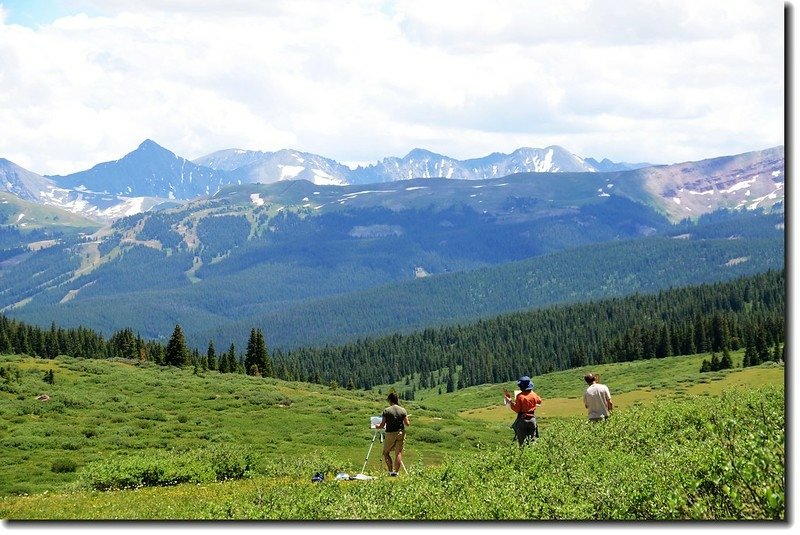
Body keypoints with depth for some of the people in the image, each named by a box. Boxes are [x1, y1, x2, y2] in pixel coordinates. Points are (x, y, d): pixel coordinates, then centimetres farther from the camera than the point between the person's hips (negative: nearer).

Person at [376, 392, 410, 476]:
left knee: (386, 453, 11)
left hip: (390, 434, -3)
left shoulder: (386, 411, -9)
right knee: (398, 453, 6)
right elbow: (407, 424, 0)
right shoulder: (403, 410, -1)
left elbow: (382, 425, -8)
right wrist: (408, 422, 23)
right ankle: (396, 471, 3)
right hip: (401, 433, 3)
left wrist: (377, 426, 13)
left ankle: (390, 471, 2)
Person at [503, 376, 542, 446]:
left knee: (522, 440, 2)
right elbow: (539, 401, 21)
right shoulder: (534, 395, -1)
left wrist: (509, 401, -9)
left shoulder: (520, 396, -14)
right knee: (532, 440, 12)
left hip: (522, 419, -4)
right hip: (532, 419, 4)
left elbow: (517, 410, -13)